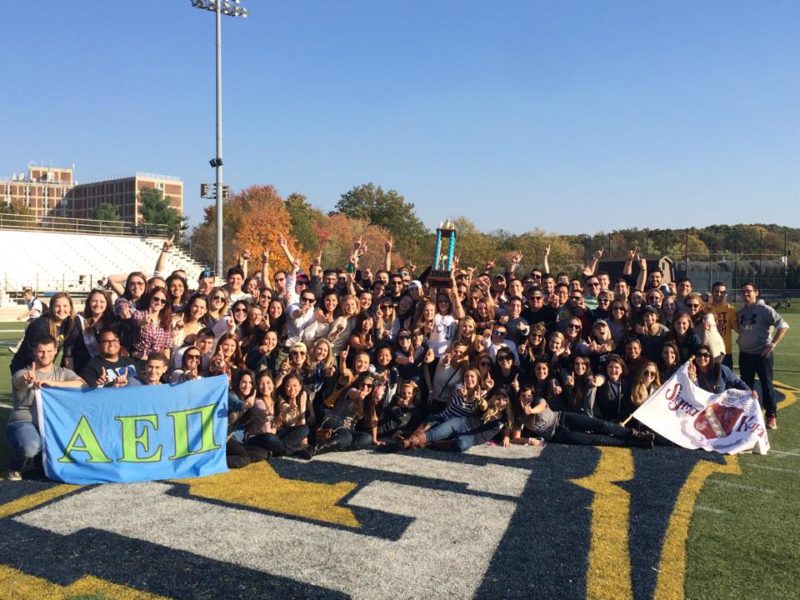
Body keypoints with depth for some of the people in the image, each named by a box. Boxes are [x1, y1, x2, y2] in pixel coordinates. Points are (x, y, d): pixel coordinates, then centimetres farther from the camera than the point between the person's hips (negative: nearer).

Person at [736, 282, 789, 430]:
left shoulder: (765, 309, -9)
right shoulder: (740, 312, 8)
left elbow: (783, 326, -14)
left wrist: (773, 344, -17)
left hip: (762, 354, -5)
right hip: (745, 354, 5)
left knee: (766, 385, -1)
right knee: (746, 385, 13)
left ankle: (771, 416, 7)